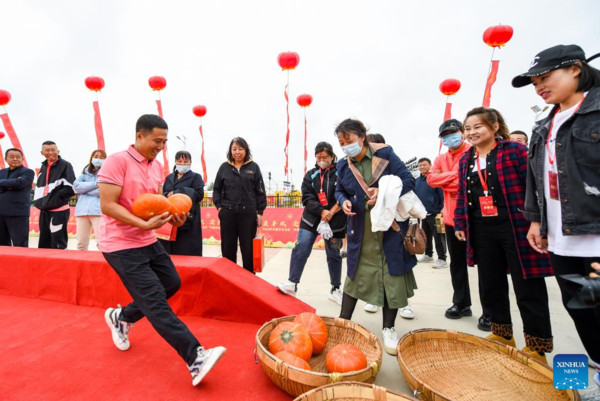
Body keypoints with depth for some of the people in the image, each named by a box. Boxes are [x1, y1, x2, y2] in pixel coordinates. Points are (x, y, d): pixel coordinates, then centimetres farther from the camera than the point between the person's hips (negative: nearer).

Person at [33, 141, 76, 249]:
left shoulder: (65, 165, -4)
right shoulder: (43, 167, 16)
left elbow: (71, 188, -12)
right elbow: (39, 187, 23)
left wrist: (55, 197, -12)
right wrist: (39, 201, 7)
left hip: (59, 210, -7)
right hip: (44, 210, 7)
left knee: (58, 245, -1)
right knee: (43, 244, 15)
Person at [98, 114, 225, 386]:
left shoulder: (157, 166, 8)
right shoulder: (117, 161, -16)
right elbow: (107, 205, -20)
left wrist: (172, 216, -7)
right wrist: (145, 224, -28)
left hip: (148, 241, 8)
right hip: (120, 245, -8)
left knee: (172, 283, 14)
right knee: (156, 302, -8)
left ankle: (121, 316, 35)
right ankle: (195, 358, -7)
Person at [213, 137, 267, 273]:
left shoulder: (253, 167, 4)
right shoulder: (224, 167, 8)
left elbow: (260, 191, 3)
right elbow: (217, 189, 13)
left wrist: (260, 212, -1)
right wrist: (219, 206, 1)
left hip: (248, 213, -1)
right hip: (228, 213, 2)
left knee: (248, 249, 5)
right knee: (228, 249, 9)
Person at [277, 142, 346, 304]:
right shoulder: (310, 174, 7)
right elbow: (307, 198, -3)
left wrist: (330, 213, -18)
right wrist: (321, 212, -17)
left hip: (335, 221, -2)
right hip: (311, 219, 2)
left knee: (333, 255, 10)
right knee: (300, 248, -8)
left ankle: (335, 290, 25)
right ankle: (292, 284, 3)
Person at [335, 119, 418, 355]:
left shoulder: (385, 154, -8)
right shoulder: (343, 165, 1)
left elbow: (409, 180, -7)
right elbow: (339, 191, 14)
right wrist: (343, 201, -9)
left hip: (391, 227, -1)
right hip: (361, 231, 2)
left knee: (392, 276, 7)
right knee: (356, 275, 10)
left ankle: (388, 329, 26)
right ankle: (343, 321, 26)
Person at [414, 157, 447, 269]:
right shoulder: (417, 181, 10)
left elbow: (443, 194, -14)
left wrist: (443, 209, -19)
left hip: (435, 214, -7)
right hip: (423, 214, 7)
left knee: (438, 237, -2)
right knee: (426, 236, 18)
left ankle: (442, 259, 6)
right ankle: (428, 255, 32)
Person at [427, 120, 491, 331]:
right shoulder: (441, 159, 13)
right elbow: (431, 178, -2)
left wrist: (443, 181, -12)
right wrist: (456, 174, -13)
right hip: (452, 217, 6)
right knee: (457, 262, 14)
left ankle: (490, 312, 14)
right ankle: (461, 303, 28)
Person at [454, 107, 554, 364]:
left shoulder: (515, 150, -5)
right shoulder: (465, 160, 10)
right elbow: (462, 195, 13)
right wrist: (459, 224, 9)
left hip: (515, 227, -5)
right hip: (482, 231, 6)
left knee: (528, 288, 5)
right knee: (490, 286, 14)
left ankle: (537, 347, 22)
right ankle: (502, 334, 32)